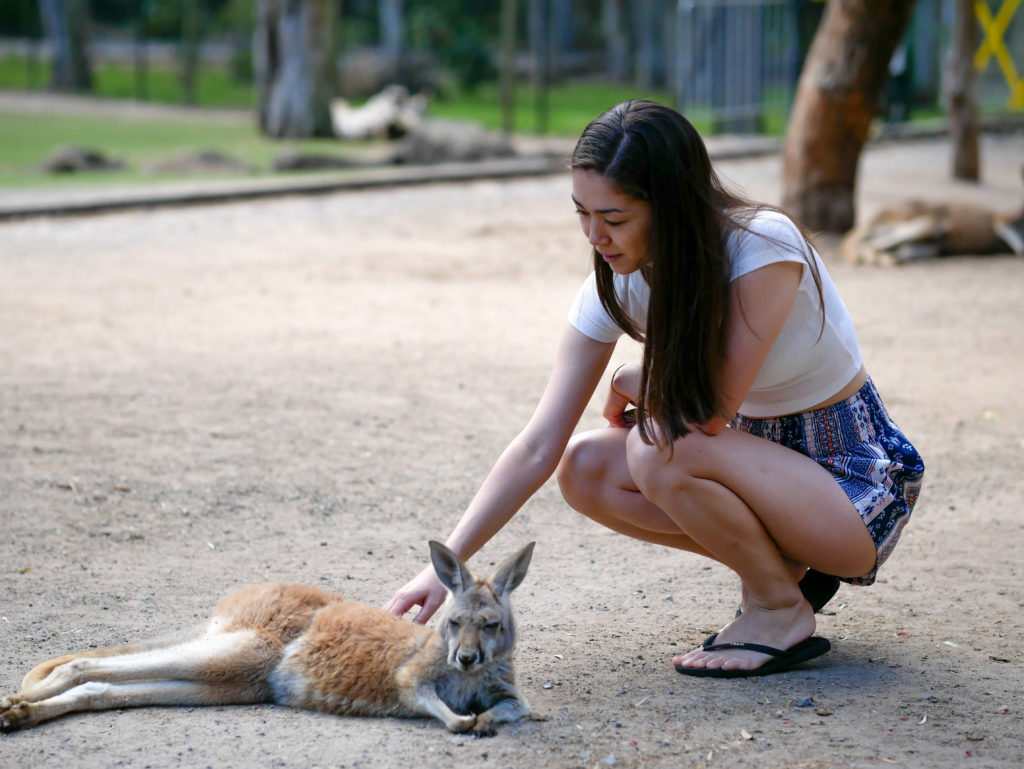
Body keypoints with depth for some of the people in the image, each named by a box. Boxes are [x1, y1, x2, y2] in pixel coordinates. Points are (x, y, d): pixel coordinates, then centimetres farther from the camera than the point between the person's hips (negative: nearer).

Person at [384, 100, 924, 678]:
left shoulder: (765, 246, -26)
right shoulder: (614, 289, -8)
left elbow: (709, 411, -28)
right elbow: (538, 447, -11)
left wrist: (634, 384, -7)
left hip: (856, 477, -7)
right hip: (759, 456, 7)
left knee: (659, 449, -28)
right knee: (584, 467, -10)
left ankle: (781, 611, -5)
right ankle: (781, 564, 4)